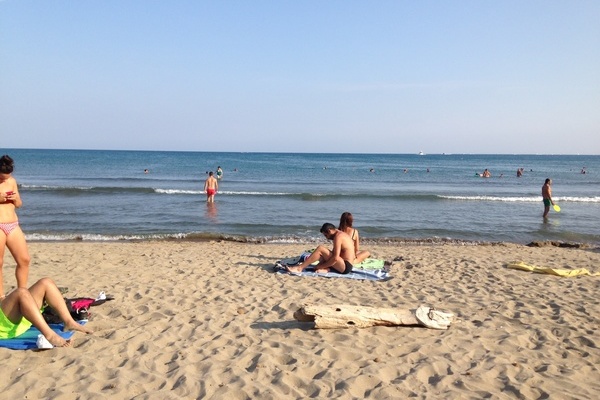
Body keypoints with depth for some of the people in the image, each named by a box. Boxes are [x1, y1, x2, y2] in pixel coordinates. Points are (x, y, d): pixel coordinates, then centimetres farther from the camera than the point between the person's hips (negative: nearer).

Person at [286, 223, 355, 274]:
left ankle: (300, 268, -16)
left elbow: (335, 258, -21)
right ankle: (326, 269, -8)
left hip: (345, 267, -11)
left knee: (320, 249, -18)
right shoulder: (342, 234, 17)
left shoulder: (337, 237, -13)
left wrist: (320, 266, -13)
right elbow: (335, 254, 15)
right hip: (346, 266, 11)